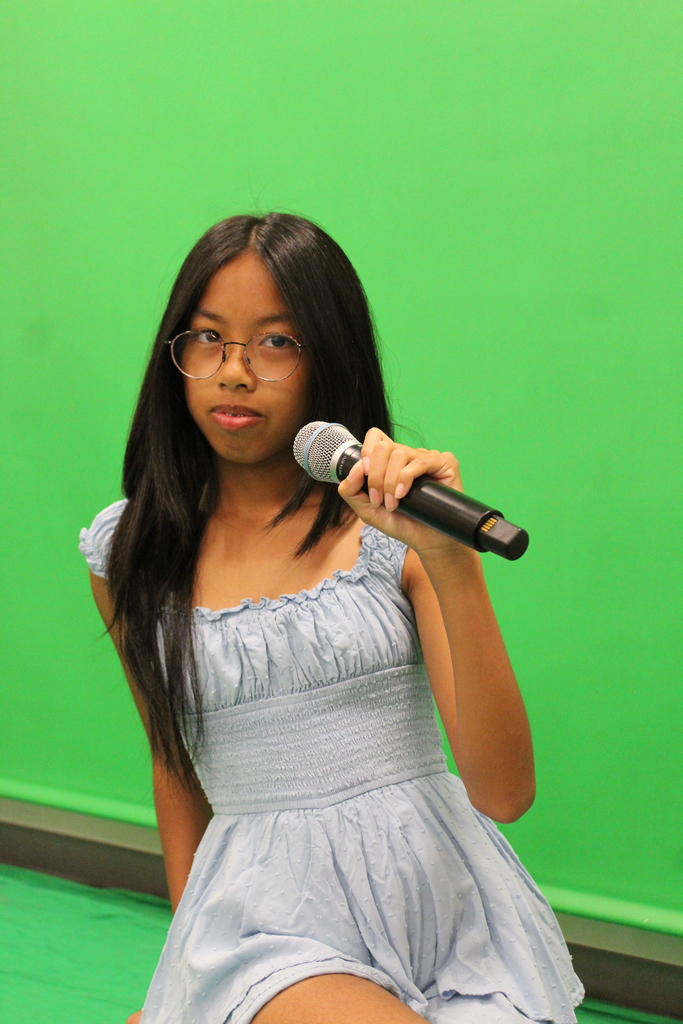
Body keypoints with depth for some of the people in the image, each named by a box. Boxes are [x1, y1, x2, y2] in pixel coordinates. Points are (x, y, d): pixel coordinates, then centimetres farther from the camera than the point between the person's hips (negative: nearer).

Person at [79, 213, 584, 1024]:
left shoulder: (391, 527, -2)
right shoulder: (128, 553, 5)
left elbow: (504, 792, -12)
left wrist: (451, 562, -21)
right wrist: (193, 952, 22)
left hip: (444, 903, 1)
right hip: (267, 918, 0)